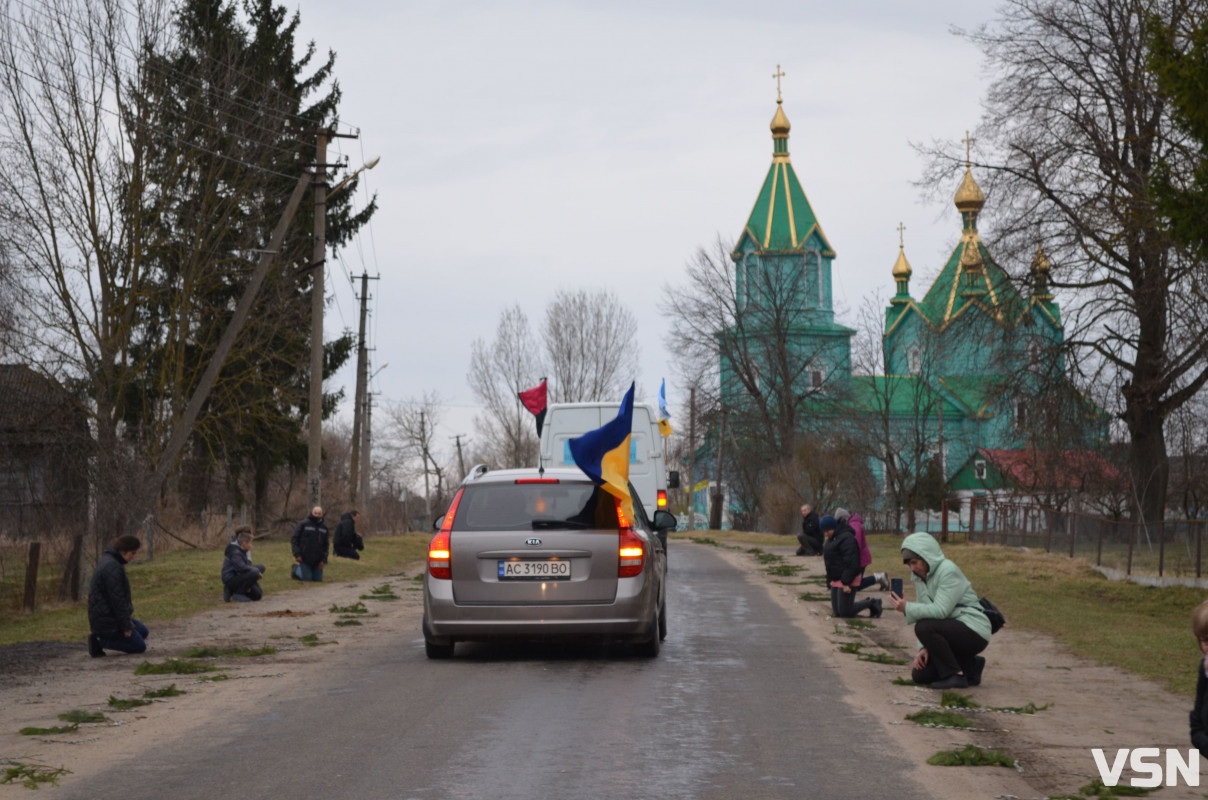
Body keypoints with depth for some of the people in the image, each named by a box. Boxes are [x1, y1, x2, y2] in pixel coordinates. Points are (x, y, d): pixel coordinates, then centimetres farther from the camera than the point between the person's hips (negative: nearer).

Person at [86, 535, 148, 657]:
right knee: (140, 646, -4)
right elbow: (117, 599, -22)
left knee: (143, 632, 20)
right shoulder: (112, 567, -22)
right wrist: (126, 626, -16)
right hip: (108, 621, -10)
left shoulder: (108, 561, 13)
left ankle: (99, 638, 10)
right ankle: (99, 642, -8)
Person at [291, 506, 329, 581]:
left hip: (317, 561, 4)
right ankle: (296, 569, 24)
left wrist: (324, 560, -1)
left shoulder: (324, 527, 7)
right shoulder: (303, 524, -6)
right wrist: (297, 554, -15)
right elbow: (294, 539, -6)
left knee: (318, 579, 7)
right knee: (306, 578, -4)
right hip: (304, 559, -4)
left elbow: (325, 544, 9)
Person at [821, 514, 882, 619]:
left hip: (847, 580, -10)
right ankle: (870, 603, 18)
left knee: (844, 612, -9)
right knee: (837, 611, 8)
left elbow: (851, 562, -23)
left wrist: (846, 583, -25)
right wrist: (830, 581, 22)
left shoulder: (846, 538, -18)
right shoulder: (832, 539, 15)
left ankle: (871, 603, 8)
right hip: (836, 580, 10)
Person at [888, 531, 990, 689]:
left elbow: (940, 611, -27)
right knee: (920, 675, 0)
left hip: (973, 632, -9)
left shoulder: (948, 571, -17)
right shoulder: (921, 576, 9)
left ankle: (955, 676, -18)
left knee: (924, 628, -30)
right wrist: (923, 648, -6)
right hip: (952, 631, 9)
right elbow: (925, 612, 5)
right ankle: (969, 666, 16)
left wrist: (907, 608, -27)